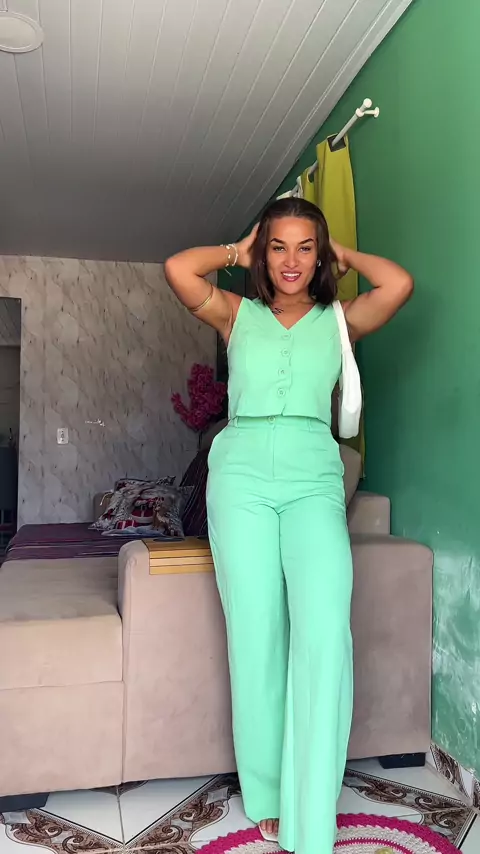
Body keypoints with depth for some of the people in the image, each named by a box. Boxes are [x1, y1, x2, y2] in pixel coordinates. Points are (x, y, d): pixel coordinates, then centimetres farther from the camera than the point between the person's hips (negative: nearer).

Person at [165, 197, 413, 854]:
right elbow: (179, 269, 0)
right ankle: (268, 797, 15)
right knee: (256, 635, -2)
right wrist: (237, 251, 15)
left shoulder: (339, 321, 14)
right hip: (242, 477, 1)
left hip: (314, 479, 0)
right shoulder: (237, 315, 14)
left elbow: (399, 284, -3)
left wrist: (344, 255, 14)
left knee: (324, 632, -17)